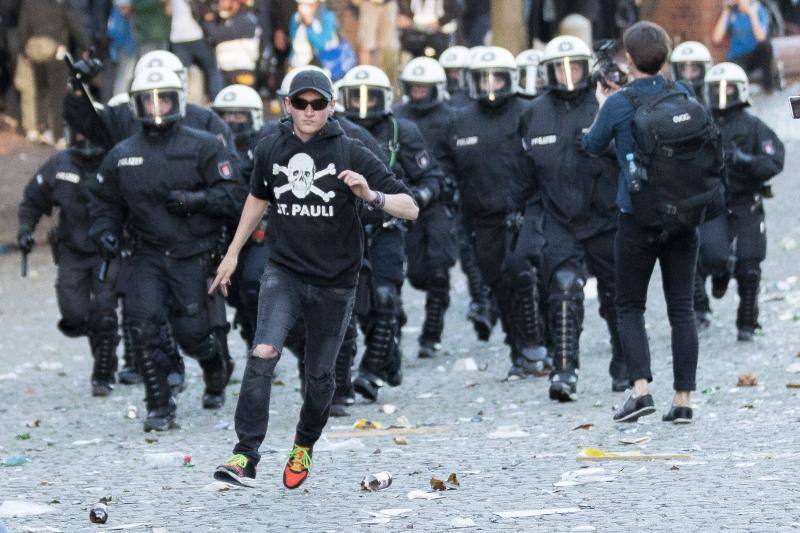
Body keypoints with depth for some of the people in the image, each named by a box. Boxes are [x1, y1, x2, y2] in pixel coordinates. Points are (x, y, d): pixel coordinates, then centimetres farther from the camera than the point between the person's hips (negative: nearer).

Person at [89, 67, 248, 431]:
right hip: (148, 255, 3)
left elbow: (234, 196, -6)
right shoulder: (122, 156, 9)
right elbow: (107, 205, 19)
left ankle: (217, 380, 31)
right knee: (146, 325, -14)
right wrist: (105, 232, 0)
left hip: (192, 256, -3)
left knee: (193, 333, -3)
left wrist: (196, 199, -20)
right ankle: (160, 408, -6)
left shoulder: (202, 147, -2)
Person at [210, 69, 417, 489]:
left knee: (319, 376, 9)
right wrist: (233, 253, 24)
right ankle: (245, 457, -23)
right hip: (284, 271, 1)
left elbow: (410, 209, -13)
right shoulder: (270, 150, 0)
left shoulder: (350, 154, -10)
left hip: (334, 282, -1)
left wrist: (372, 196, -32)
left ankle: (304, 447, 37)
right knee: (263, 353, -22)